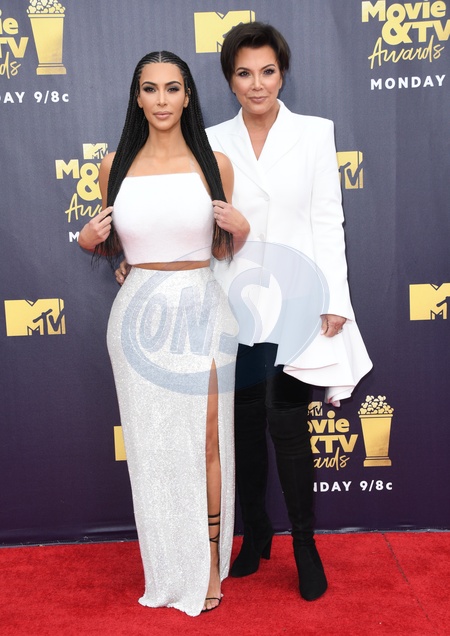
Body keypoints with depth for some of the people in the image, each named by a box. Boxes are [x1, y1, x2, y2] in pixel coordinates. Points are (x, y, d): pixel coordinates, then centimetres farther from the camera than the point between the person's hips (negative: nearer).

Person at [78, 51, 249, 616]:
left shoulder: (213, 164, 3)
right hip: (139, 311, 1)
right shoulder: (116, 165, 5)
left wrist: (241, 229, -10)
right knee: (151, 442, 10)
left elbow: (222, 251, 10)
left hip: (200, 311, -1)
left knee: (205, 440, 3)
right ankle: (167, 567, 29)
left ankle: (210, 559, 24)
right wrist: (90, 240, -5)